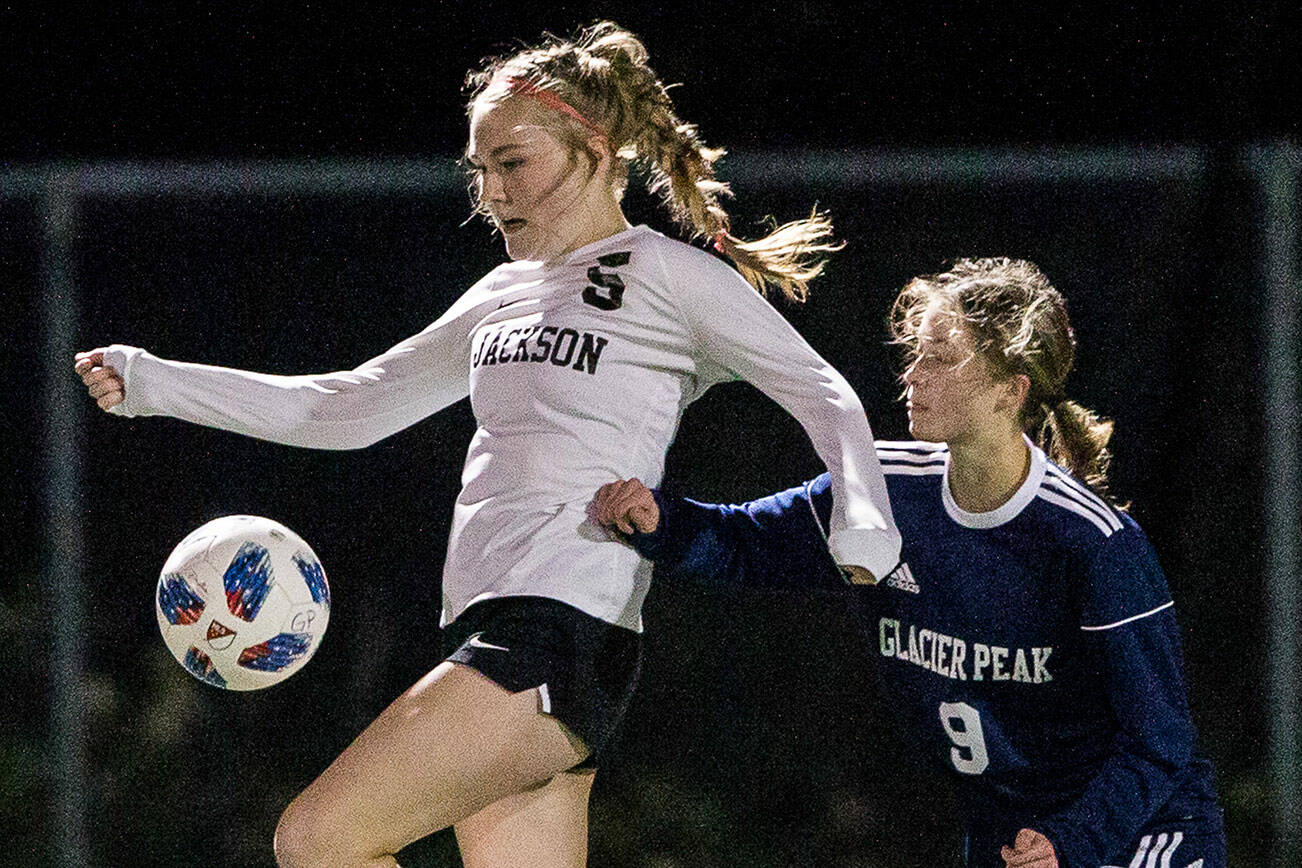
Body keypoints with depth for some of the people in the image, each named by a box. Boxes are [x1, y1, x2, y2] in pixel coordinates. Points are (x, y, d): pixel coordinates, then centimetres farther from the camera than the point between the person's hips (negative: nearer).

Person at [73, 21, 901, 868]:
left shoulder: (666, 275, 0)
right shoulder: (505, 296, 22)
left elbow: (823, 395, -1)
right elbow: (350, 408, 26)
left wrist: (861, 527, -19)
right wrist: (153, 382, 21)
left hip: (563, 631, -8)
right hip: (489, 636, 8)